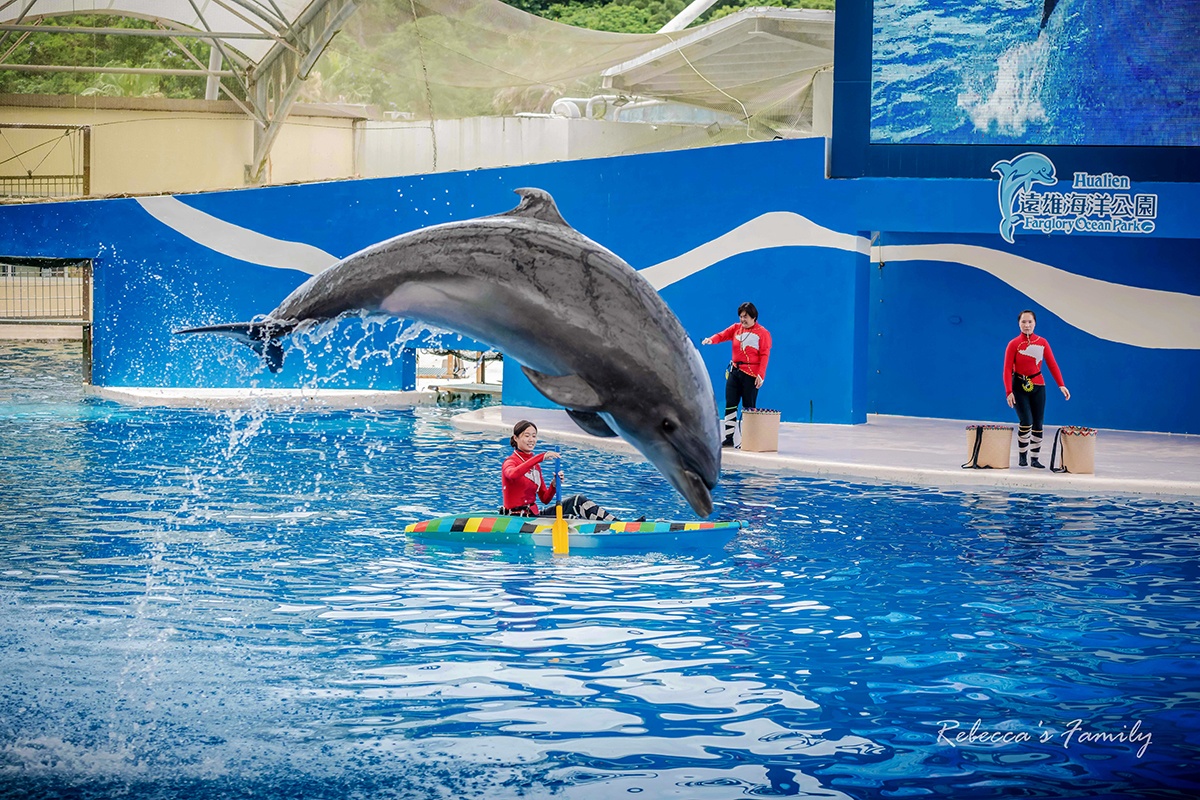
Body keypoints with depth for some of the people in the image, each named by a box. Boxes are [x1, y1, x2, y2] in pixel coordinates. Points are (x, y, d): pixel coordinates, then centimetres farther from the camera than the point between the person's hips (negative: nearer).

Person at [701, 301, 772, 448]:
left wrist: (761, 375, -16)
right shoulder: (736, 328, 11)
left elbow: (765, 355, -7)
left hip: (750, 374, -5)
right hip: (734, 371, 5)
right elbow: (722, 335, -1)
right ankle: (729, 438, 5)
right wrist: (711, 340, -23)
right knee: (730, 405, 1)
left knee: (748, 408, -2)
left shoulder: (763, 333, -2)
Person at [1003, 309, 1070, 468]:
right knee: (1026, 422, -15)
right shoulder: (1014, 344, -7)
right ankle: (1022, 455, 3)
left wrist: (1061, 385, -12)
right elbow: (1007, 369, -11)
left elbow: (1052, 364, -1)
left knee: (1038, 424, 4)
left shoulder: (1042, 343, 2)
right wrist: (1009, 392, -21)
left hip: (1038, 386, 3)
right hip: (1019, 387, -3)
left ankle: (1035, 459, 13)